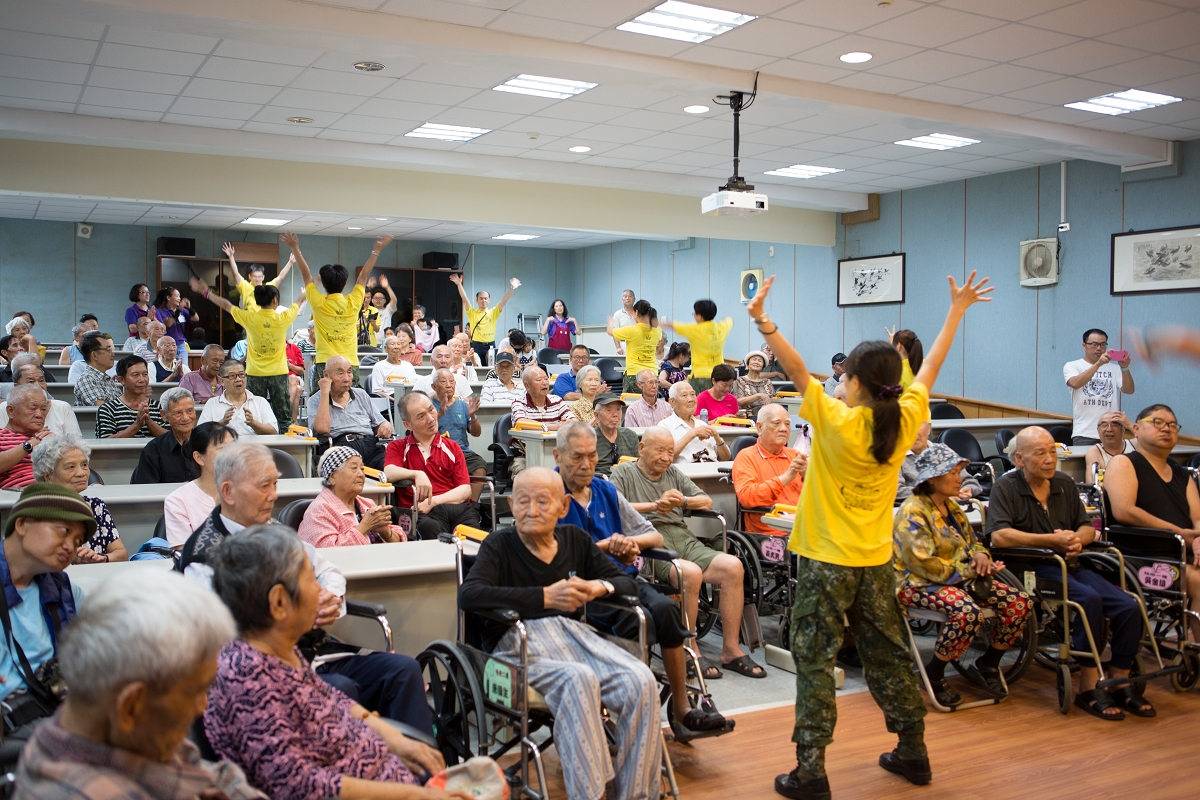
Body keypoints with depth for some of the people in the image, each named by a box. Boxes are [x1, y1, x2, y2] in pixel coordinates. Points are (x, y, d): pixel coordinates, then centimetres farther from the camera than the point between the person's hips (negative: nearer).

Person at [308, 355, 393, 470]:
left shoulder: (361, 395, 25)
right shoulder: (315, 400, 12)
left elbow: (380, 423, 26)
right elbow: (322, 428, -8)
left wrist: (386, 425, 0)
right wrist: (325, 392, -2)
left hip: (370, 445, 4)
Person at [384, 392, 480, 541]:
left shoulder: (452, 447, 22)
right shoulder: (398, 447, 17)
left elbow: (465, 489, 10)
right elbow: (389, 473, -6)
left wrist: (432, 501, -5)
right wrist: (417, 474, -22)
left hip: (459, 507, 2)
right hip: (423, 513, -2)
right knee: (429, 528, -38)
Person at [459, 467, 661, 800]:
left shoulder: (575, 539, 15)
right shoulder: (499, 544, 2)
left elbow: (627, 582, 17)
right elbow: (468, 595, -17)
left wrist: (600, 587, -8)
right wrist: (545, 597, -21)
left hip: (572, 632, 5)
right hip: (518, 641, -4)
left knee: (641, 681, -22)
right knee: (579, 679, -36)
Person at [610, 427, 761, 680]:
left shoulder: (673, 472, 29)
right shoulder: (623, 472, 13)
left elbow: (707, 501, 22)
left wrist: (683, 501, 2)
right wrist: (654, 505, -8)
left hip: (682, 538, 6)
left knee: (732, 566, -19)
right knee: (690, 572, -35)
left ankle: (731, 650, -11)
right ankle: (690, 652, -19)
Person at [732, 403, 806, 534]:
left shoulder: (794, 455, 21)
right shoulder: (746, 456, 4)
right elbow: (746, 496, -14)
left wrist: (807, 475, -4)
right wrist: (786, 477, -13)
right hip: (770, 534, -6)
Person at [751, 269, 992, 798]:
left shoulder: (834, 420, -17)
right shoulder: (905, 420, -4)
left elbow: (796, 368, -22)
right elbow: (930, 367, 9)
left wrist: (762, 320, -26)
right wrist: (957, 310, 21)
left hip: (826, 560, -5)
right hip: (876, 561, 5)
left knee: (814, 659, 2)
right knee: (887, 655, 19)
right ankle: (913, 753, 32)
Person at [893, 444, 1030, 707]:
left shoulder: (952, 507, 12)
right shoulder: (913, 513, -15)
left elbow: (972, 541, 23)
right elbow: (926, 566, -21)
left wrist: (980, 555, -2)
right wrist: (971, 570, -18)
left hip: (961, 577, 8)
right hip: (920, 584, -8)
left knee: (1020, 603, -9)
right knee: (969, 612, -36)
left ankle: (987, 665, 11)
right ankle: (934, 674, -13)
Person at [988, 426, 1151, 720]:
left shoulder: (1065, 484, 16)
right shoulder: (1006, 487, -5)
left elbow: (1087, 527, 19)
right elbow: (999, 535, -17)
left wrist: (1078, 539, -6)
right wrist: (1051, 539, -15)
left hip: (1070, 565, 7)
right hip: (1032, 569, -6)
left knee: (1129, 607, -13)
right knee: (1089, 599, -30)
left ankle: (1120, 683, 3)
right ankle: (1089, 689, -21)